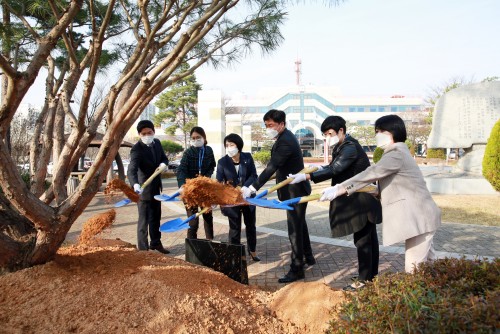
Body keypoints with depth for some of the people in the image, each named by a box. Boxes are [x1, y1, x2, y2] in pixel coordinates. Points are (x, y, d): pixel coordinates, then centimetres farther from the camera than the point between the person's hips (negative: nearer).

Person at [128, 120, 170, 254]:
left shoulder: (157, 142, -2)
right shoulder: (137, 149, -24)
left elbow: (164, 158, 11)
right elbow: (131, 170, -36)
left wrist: (163, 164, -14)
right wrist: (135, 185, -55)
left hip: (156, 187, 8)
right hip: (144, 189, -8)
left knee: (156, 217, 20)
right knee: (144, 220, -1)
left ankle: (155, 243, 37)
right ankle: (143, 249, 11)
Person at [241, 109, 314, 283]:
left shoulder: (285, 142, -25)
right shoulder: (285, 137, 8)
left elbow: (271, 168, -33)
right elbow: (274, 166, 16)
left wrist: (251, 189, -36)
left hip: (295, 191, -11)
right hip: (296, 189, 11)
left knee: (295, 230, -3)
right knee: (300, 224, 23)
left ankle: (297, 269, 7)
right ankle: (308, 257, 39)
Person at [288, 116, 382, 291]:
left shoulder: (350, 148, -22)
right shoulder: (342, 146, 9)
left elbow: (334, 170, -31)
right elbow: (335, 167, 18)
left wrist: (306, 176, -35)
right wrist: (320, 168, 2)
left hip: (362, 201, -10)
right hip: (360, 199, 10)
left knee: (362, 239, -2)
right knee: (369, 237, 17)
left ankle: (364, 279, 10)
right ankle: (372, 275, 28)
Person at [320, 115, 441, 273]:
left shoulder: (396, 154, -18)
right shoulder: (396, 153, 16)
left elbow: (370, 174, -25)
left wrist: (339, 189, -27)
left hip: (418, 218, -11)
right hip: (418, 216, 11)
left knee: (414, 268, -7)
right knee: (426, 263, 20)